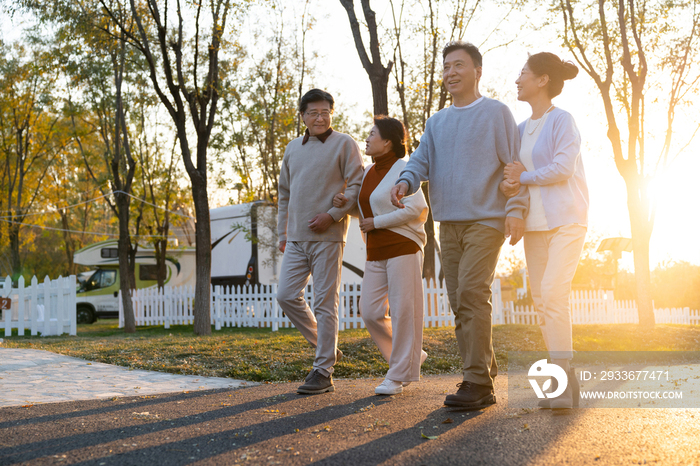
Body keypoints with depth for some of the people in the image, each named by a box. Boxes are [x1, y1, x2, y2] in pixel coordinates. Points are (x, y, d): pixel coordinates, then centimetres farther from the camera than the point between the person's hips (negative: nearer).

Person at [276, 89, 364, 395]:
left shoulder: (344, 144, 0)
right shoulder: (293, 149, 17)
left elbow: (357, 185, -7)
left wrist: (332, 214, -17)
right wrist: (282, 232, 18)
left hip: (327, 236, -6)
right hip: (296, 237, 6)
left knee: (325, 303, -5)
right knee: (287, 295, -1)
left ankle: (323, 372, 0)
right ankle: (325, 346, 19)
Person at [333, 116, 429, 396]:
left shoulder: (402, 169, -7)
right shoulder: (370, 172, 16)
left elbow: (416, 209, -16)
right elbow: (364, 209, 27)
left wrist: (377, 222, -14)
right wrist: (344, 203, 5)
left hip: (403, 247, -8)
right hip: (376, 254, 8)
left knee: (403, 312, -4)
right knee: (371, 312, 1)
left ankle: (398, 376, 2)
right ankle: (413, 357, 18)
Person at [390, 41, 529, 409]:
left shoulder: (496, 113, 2)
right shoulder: (437, 122, 19)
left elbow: (515, 164, -3)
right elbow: (421, 160, 10)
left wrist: (516, 209, -15)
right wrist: (405, 182, -13)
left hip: (486, 219, -7)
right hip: (449, 223, 7)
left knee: (472, 293, -18)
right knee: (459, 302, 5)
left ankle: (477, 381, -15)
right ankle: (483, 377, 12)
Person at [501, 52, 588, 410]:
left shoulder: (562, 120, -6)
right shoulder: (521, 129, 16)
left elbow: (563, 167, -17)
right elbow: (512, 171, 13)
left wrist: (524, 177, -6)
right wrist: (507, 185, -10)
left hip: (565, 219, -7)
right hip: (535, 223, 8)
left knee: (553, 293, -18)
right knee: (540, 299, 3)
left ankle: (563, 381, -15)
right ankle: (562, 379, 9)